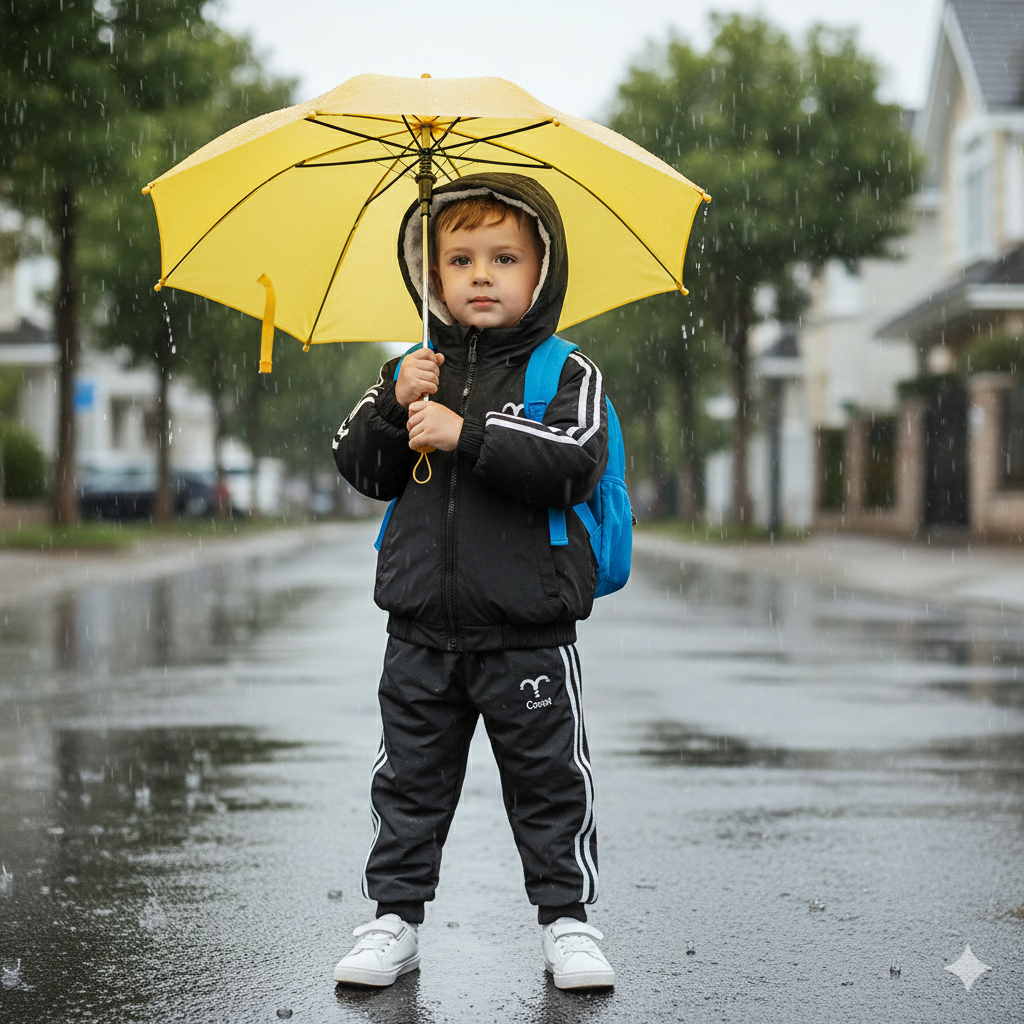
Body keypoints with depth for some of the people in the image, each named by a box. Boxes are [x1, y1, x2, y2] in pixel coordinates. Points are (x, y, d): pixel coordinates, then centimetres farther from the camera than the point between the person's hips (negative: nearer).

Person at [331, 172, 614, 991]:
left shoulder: (565, 372, -3)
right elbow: (360, 468, 7)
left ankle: (567, 920, 20)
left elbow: (575, 462, -20)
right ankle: (396, 919, 22)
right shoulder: (418, 372, 9)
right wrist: (392, 406, -11)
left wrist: (466, 434, -23)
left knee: (551, 782, 6)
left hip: (528, 632, -3)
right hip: (423, 630, 4)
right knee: (410, 780, 11)